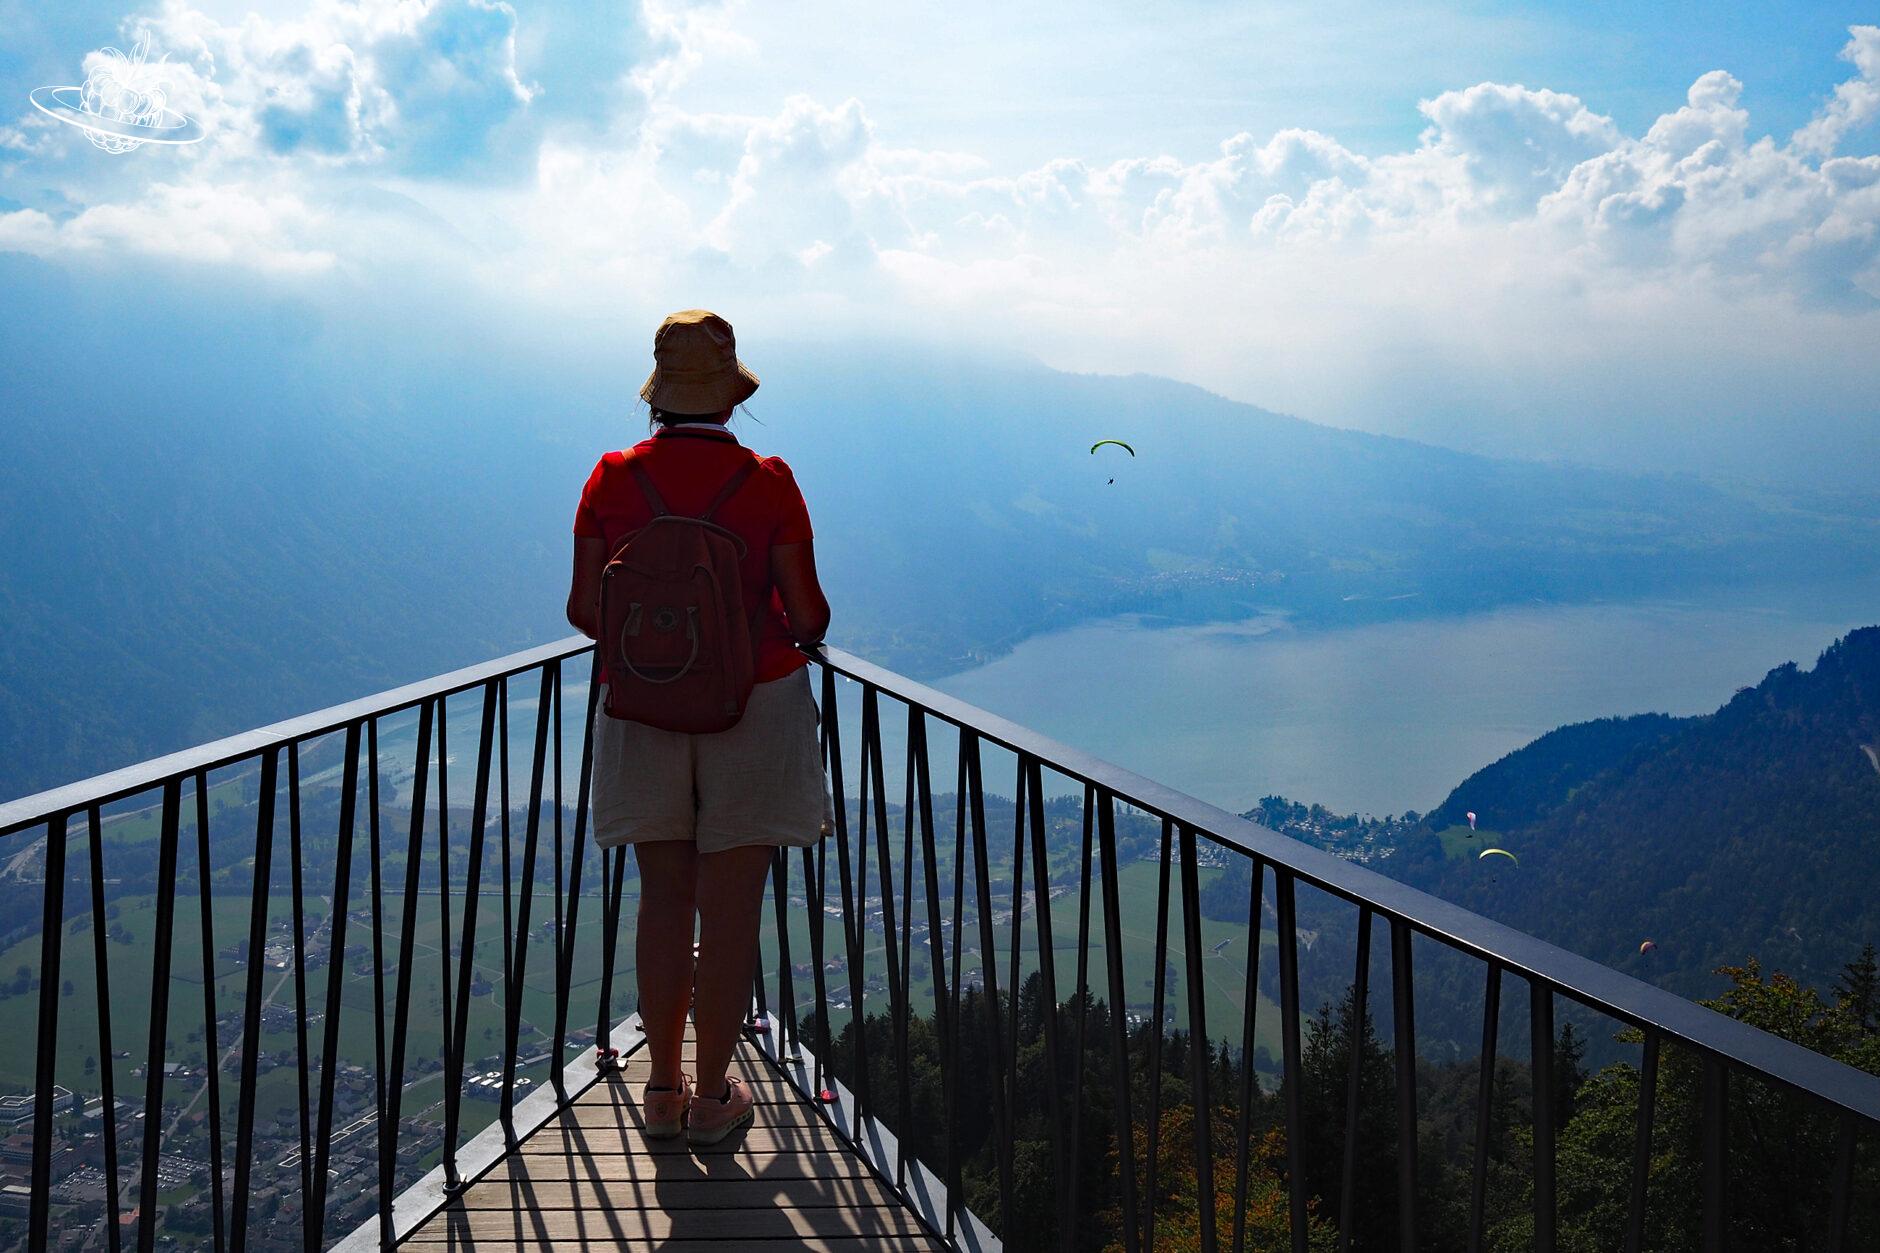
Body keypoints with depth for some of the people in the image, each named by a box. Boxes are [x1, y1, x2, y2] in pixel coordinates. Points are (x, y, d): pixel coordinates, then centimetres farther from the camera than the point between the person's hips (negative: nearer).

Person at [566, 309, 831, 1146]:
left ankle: (664, 1089, 20)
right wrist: (807, 633, 15)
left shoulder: (614, 478, -5)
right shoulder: (766, 482, -11)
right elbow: (806, 612, -9)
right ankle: (712, 1096, 13)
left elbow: (584, 610, -3)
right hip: (753, 706, -2)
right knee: (731, 909, 5)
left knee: (663, 900, 13)